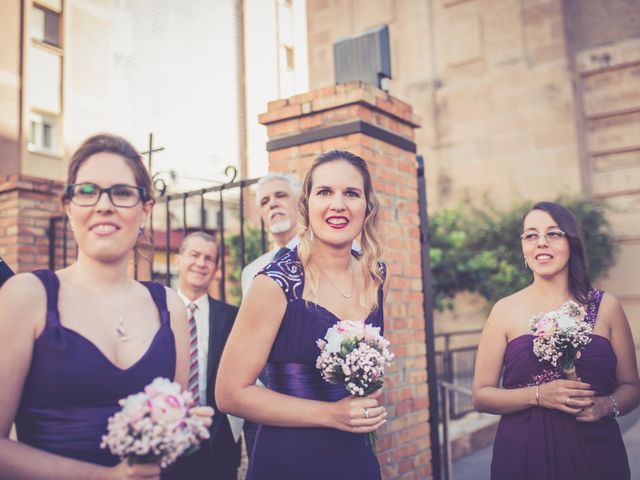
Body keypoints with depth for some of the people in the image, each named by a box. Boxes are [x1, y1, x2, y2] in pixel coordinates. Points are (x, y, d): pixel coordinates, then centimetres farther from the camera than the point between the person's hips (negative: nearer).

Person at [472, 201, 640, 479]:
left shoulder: (606, 307, 2)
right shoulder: (505, 310, -2)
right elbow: (481, 396, -2)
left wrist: (607, 405, -12)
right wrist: (538, 395, -17)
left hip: (595, 454, 1)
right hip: (523, 456, -1)